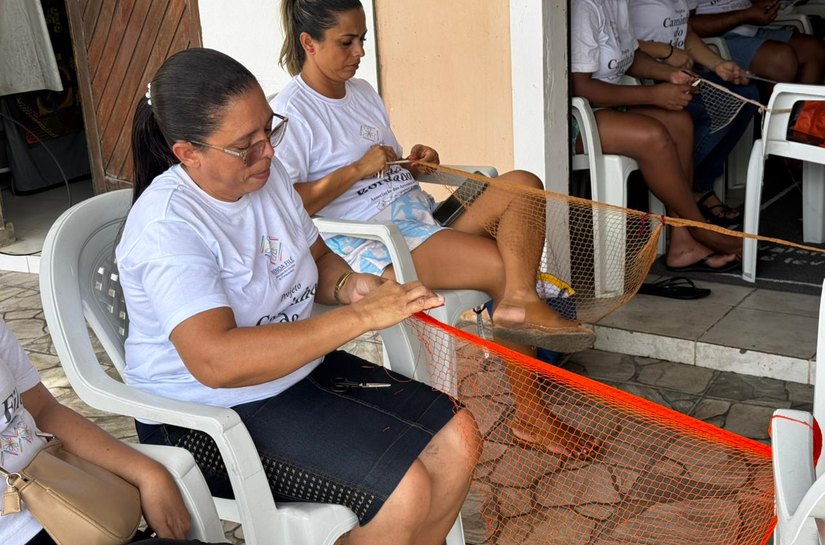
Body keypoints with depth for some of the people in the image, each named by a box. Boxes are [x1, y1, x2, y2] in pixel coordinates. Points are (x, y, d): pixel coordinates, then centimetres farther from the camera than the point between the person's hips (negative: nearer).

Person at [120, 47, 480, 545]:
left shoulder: (267, 175, 1)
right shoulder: (167, 225, -24)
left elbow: (318, 258, 18)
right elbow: (214, 361, -36)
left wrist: (347, 285, -8)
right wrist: (360, 317, -37)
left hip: (299, 369, 8)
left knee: (457, 439, -3)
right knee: (403, 494, -22)